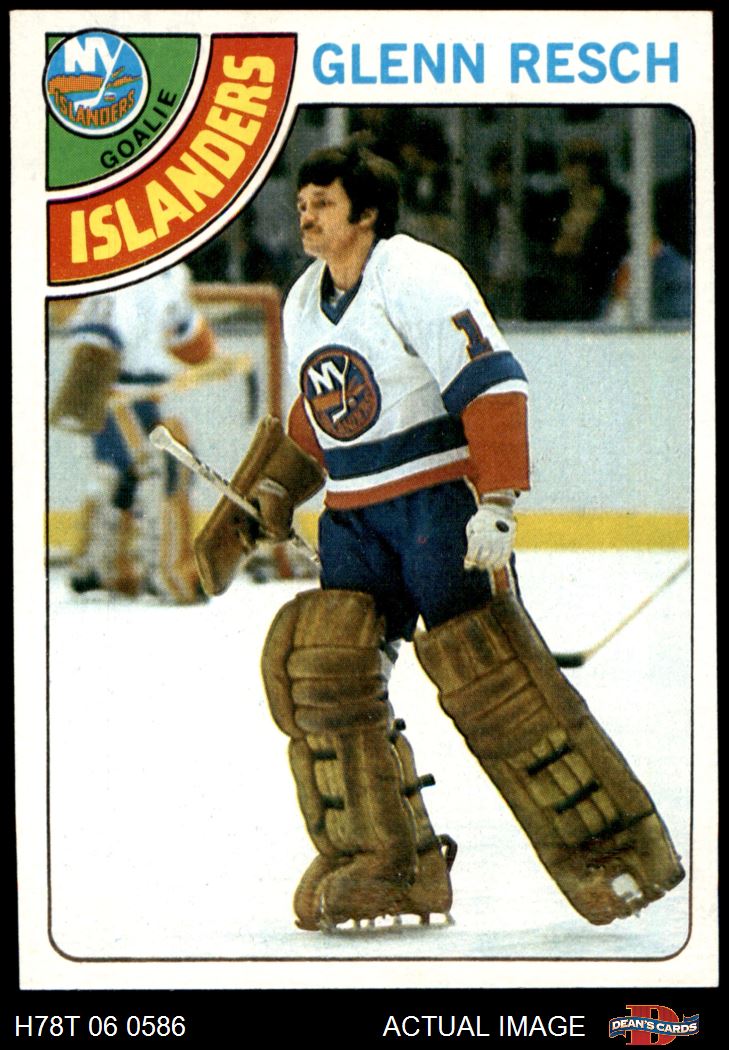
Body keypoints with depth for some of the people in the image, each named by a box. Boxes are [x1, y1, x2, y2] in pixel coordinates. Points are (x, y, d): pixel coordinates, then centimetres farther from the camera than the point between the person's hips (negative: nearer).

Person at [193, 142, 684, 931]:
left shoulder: (417, 278, -13)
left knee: (488, 673, -15)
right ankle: (384, 864, -1)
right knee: (317, 659, -7)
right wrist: (265, 499, 20)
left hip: (441, 498, -8)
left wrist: (497, 505, -26)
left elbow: (493, 385, -19)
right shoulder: (303, 304, 14)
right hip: (355, 516, 8)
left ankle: (616, 851, -7)